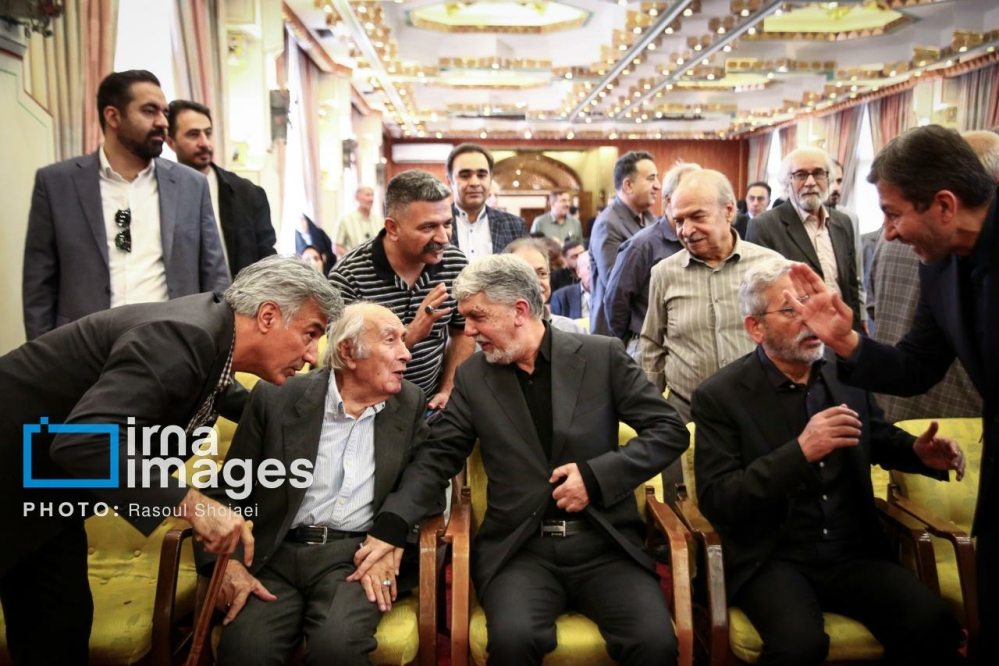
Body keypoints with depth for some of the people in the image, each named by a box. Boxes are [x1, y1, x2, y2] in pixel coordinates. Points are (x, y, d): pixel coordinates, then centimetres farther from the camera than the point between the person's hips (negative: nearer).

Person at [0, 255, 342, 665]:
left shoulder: (211, 335, -3)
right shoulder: (183, 335, -31)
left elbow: (219, 395, 20)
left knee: (63, 625, 11)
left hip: (50, 486, 8)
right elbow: (83, 440, -41)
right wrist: (192, 503, -40)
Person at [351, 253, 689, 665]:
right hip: (520, 549, 1)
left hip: (604, 543, 0)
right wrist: (391, 523, -9)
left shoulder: (602, 356, 1)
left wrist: (597, 475, -11)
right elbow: (438, 456, 7)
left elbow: (670, 431, 1)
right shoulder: (473, 376, 7)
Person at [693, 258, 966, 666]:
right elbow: (715, 502, -16)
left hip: (854, 552, 4)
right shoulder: (719, 396, -9)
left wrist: (919, 453, 2)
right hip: (771, 559, -4)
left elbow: (879, 438, 25)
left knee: (931, 622, -21)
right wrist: (800, 452, -25)